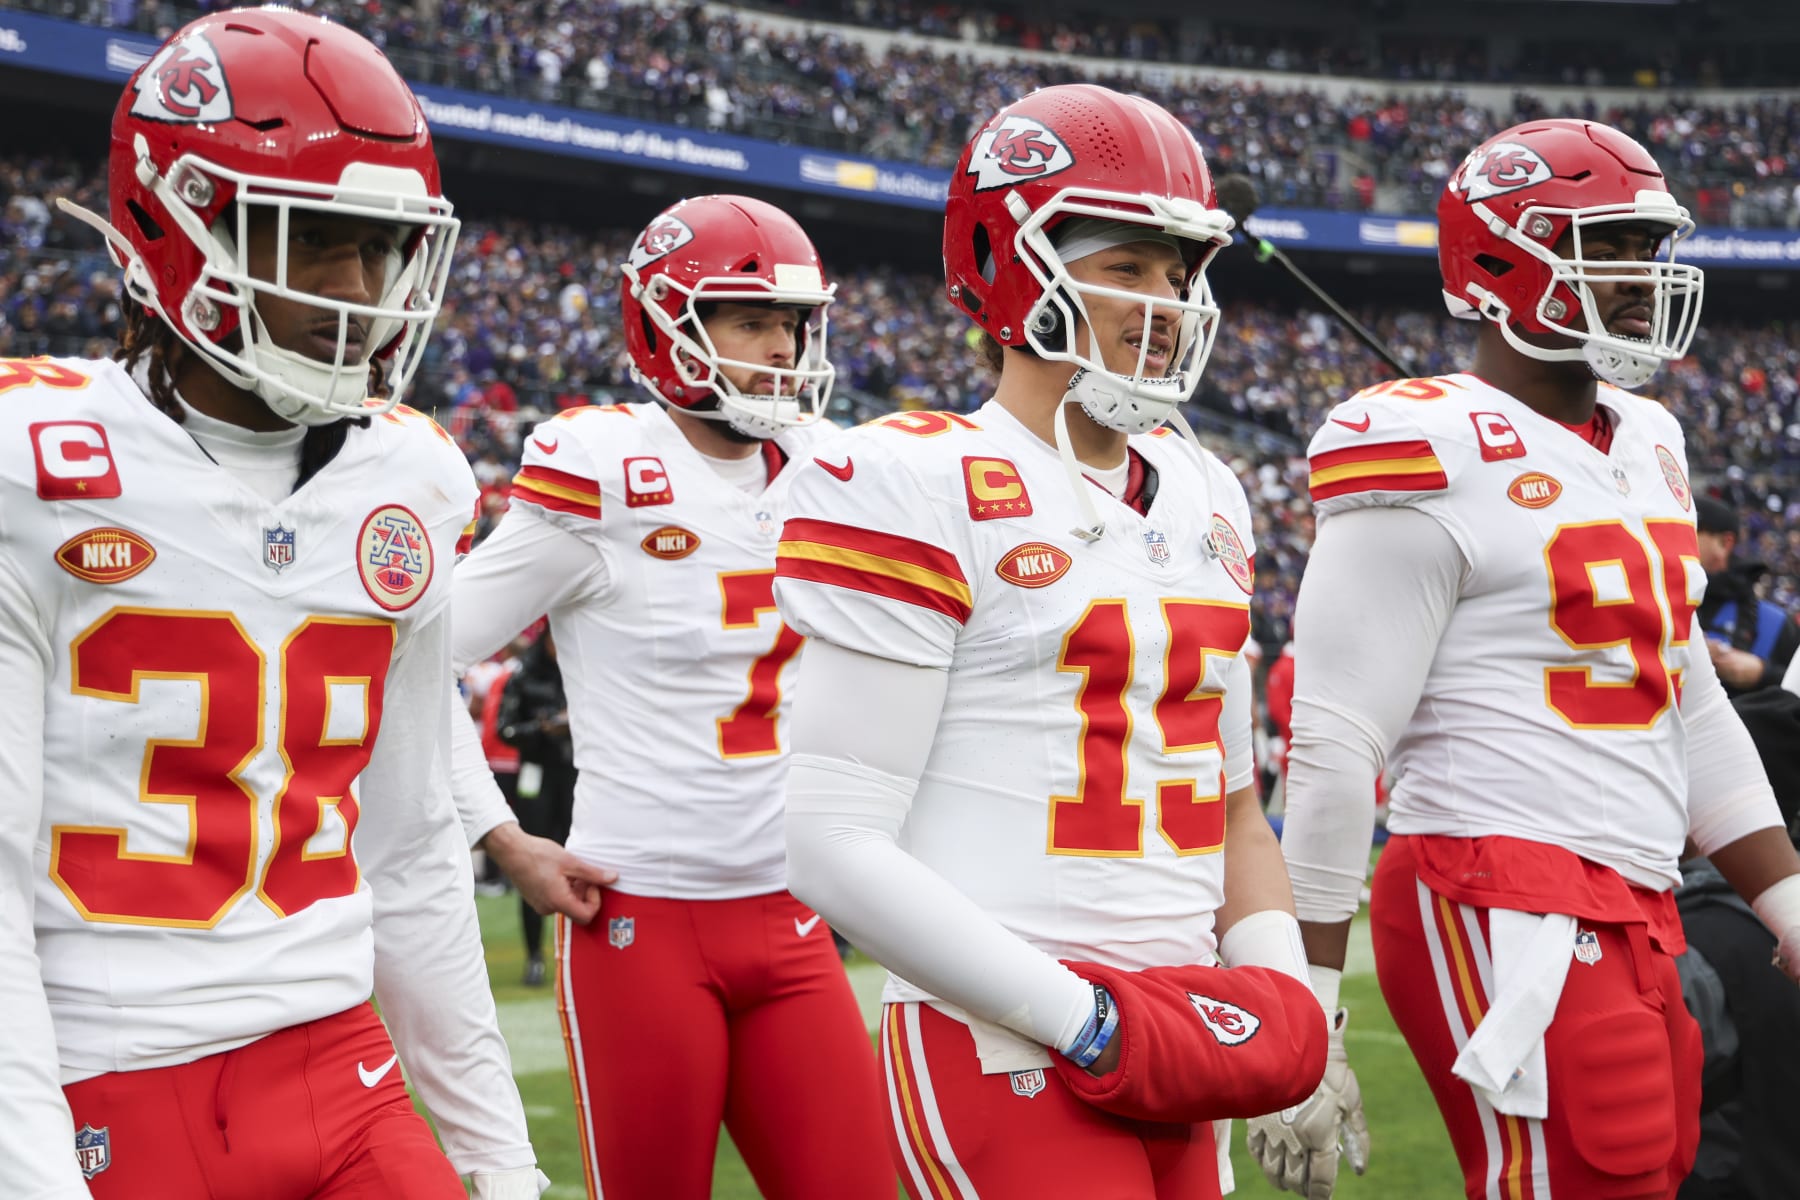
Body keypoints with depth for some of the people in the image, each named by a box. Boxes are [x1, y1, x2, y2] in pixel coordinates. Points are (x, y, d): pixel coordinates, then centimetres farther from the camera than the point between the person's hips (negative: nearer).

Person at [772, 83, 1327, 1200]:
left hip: (1173, 1068, 7)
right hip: (1005, 1054, -7)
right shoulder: (921, 493, -9)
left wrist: (1285, 1007, 4)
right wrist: (1089, 1020, -16)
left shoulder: (1203, 498, 14)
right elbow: (837, 844, -15)